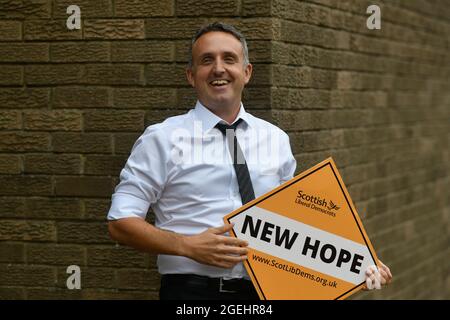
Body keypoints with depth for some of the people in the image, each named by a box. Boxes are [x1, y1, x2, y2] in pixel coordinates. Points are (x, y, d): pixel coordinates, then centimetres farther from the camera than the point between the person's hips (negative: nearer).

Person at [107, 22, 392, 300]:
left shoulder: (276, 140, 11)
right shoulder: (163, 138, 0)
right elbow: (121, 222, -2)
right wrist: (188, 246, -16)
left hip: (266, 290, 4)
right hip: (191, 291, -3)